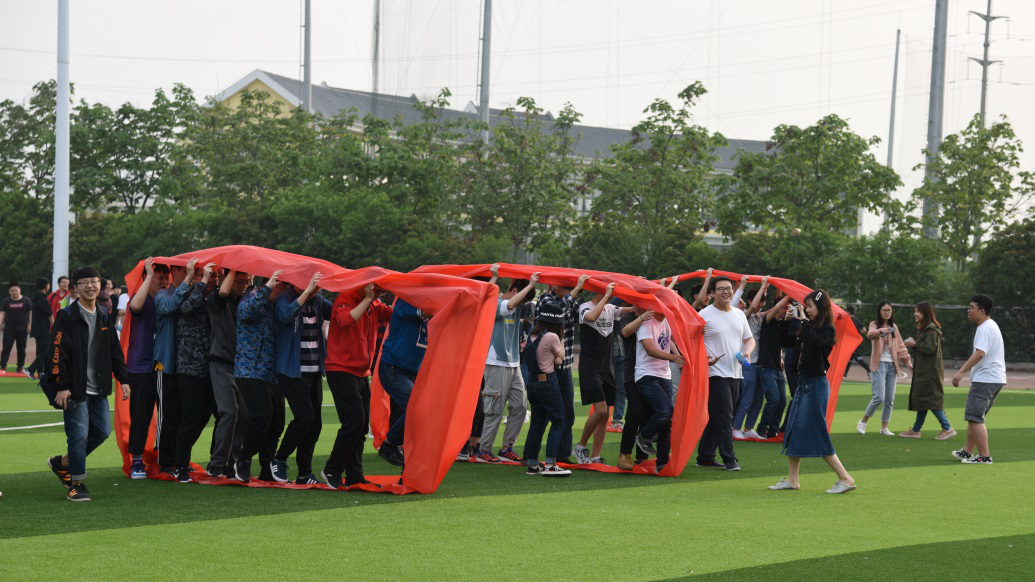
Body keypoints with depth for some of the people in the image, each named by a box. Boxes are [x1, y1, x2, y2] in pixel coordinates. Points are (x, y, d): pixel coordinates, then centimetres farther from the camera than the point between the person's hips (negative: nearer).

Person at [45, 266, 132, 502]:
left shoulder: (105, 317, 13)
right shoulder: (66, 316, -7)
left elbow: (115, 351, 18)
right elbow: (57, 354, -12)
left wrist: (123, 379, 10)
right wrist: (61, 386, -18)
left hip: (98, 389, 6)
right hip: (75, 389, -6)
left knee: (102, 431, 6)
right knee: (79, 434, -7)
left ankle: (62, 462, 24)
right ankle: (77, 484, 6)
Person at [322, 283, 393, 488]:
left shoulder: (374, 306, 12)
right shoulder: (345, 300, -11)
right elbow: (346, 320, -31)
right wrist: (367, 299, -25)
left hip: (362, 373, 8)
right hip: (341, 371, -8)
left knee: (361, 425, 6)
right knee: (354, 421, -14)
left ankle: (354, 476, 11)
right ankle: (332, 470, -2)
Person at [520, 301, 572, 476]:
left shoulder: (532, 335, 7)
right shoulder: (552, 337, -16)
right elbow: (561, 356, 0)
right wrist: (561, 338, 10)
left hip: (532, 381, 8)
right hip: (547, 381, -8)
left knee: (537, 422, 14)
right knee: (558, 421, -2)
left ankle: (532, 463, 16)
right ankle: (550, 464, -11)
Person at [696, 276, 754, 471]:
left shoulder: (739, 314, 14)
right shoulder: (705, 315, -7)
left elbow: (750, 339, 22)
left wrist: (746, 352, 0)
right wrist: (703, 357, -23)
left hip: (735, 373, 7)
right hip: (715, 373, -7)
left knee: (716, 417, 11)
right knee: (724, 417, -11)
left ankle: (705, 457, 18)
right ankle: (729, 459, -8)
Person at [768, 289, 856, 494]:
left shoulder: (827, 330, -11)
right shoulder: (808, 329, 12)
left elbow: (815, 341, -33)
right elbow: (785, 340, 22)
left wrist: (804, 321, -22)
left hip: (816, 385, -9)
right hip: (804, 383, 9)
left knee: (818, 434, -8)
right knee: (794, 430, 9)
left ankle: (845, 479, -5)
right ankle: (792, 479, 15)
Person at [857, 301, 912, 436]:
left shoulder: (894, 327, 15)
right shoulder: (875, 325, -2)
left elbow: (900, 345, 17)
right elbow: (870, 335, -25)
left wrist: (907, 362, 8)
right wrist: (880, 330, -47)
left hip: (892, 365, 5)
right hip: (879, 364, -5)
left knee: (890, 399, 2)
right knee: (879, 397, -15)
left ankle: (884, 427, 12)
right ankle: (863, 422, 1)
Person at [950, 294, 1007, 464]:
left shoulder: (985, 329, -15)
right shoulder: (991, 326, 19)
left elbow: (980, 353, -29)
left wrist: (961, 372, -33)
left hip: (985, 379, -11)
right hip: (995, 378, 11)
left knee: (974, 418, -11)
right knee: (974, 416, 18)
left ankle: (984, 456, -12)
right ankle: (967, 451, 25)